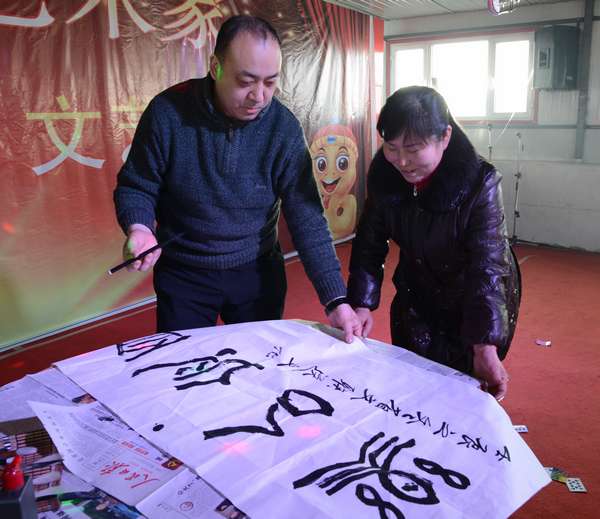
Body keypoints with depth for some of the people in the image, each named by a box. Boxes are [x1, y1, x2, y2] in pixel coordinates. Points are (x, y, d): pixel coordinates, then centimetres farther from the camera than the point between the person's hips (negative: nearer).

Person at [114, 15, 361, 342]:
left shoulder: (284, 128, -13)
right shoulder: (168, 112, -16)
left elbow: (306, 218, -13)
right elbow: (136, 186, -5)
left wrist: (336, 300, -19)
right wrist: (138, 228, -27)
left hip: (258, 273, 1)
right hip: (183, 275, -1)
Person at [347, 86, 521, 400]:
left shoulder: (480, 183, -29)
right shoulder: (384, 175, -17)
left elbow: (487, 266, -33)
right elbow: (369, 244, -10)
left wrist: (485, 347, -39)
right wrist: (362, 303, -20)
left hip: (476, 301, -4)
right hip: (415, 297, 4)